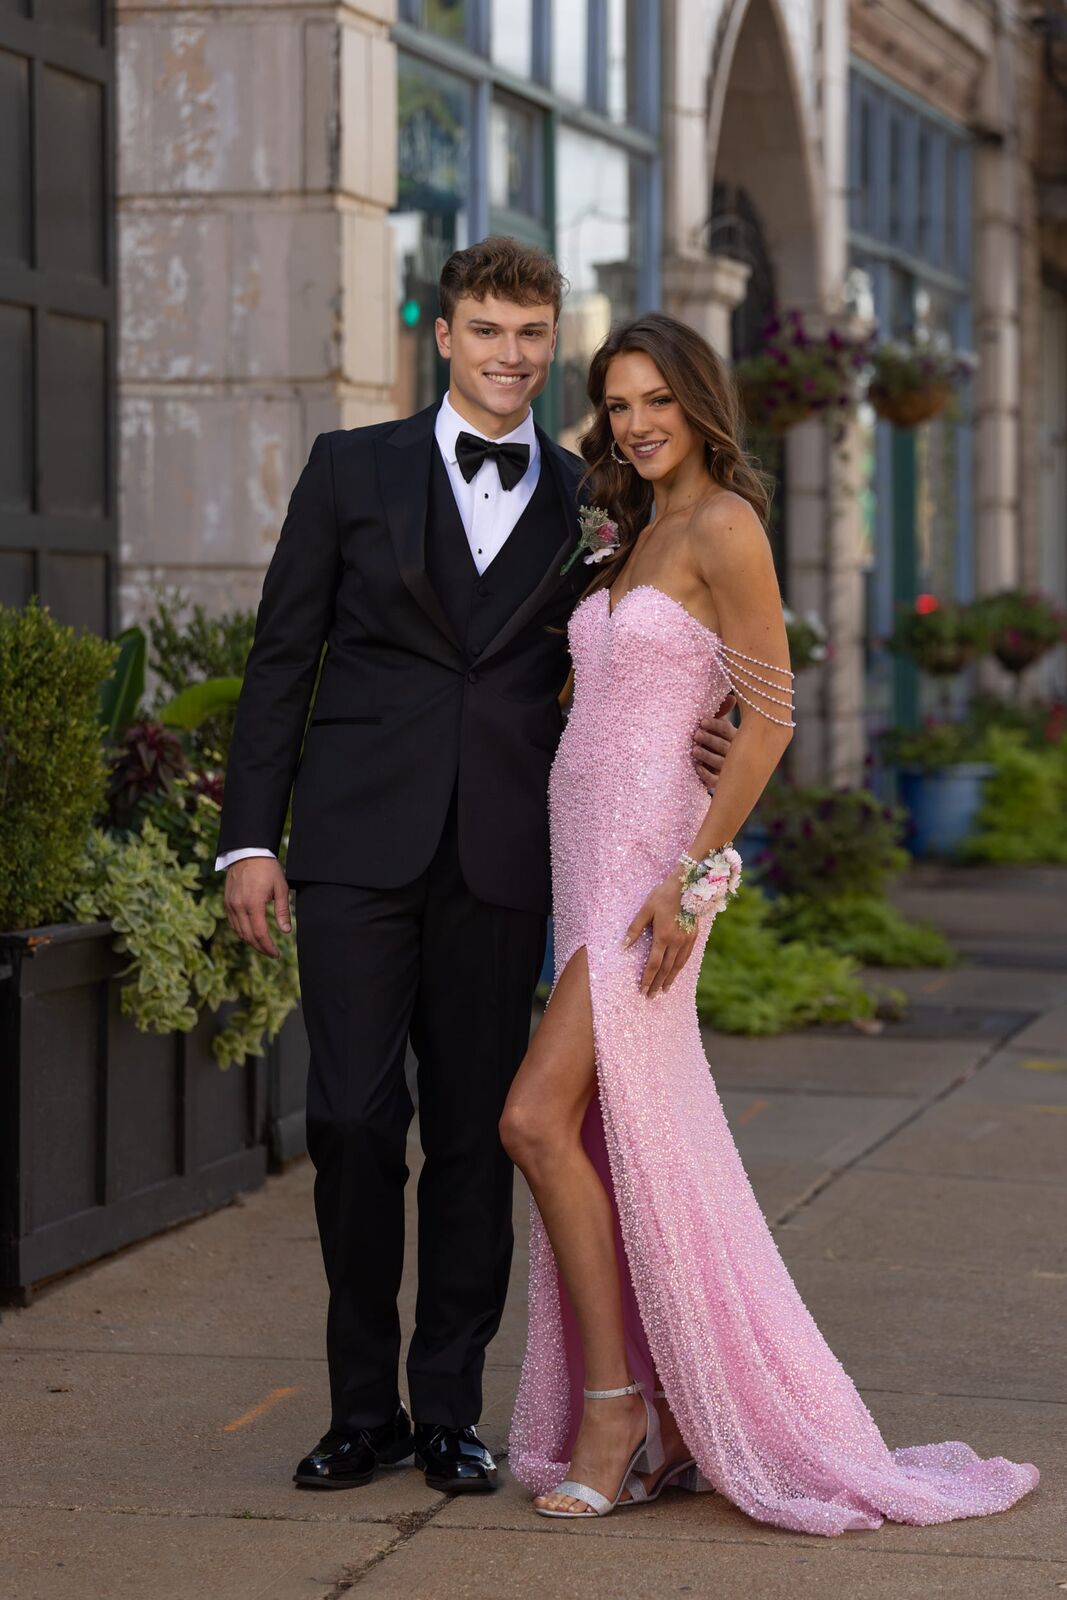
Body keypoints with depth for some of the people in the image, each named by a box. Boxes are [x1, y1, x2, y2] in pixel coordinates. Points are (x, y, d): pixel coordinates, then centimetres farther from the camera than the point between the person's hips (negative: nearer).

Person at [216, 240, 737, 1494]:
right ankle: (363, 1404, 9)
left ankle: (449, 1409, 14)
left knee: (475, 1133, 4)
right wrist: (249, 836, 0)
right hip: (361, 844, -1)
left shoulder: (586, 501, 12)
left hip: (499, 859, 1)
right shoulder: (352, 469, 8)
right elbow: (281, 659, 6)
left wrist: (685, 747, -6)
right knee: (355, 1119, -5)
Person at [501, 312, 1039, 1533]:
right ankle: (672, 1420, 12)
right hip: (585, 847, 9)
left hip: (652, 850, -9)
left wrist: (694, 872, -19)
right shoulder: (637, 537, 17)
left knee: (538, 1117, -15)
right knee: (618, 1137, 7)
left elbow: (769, 717, -14)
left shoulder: (724, 526, -9)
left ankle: (612, 1399, -6)